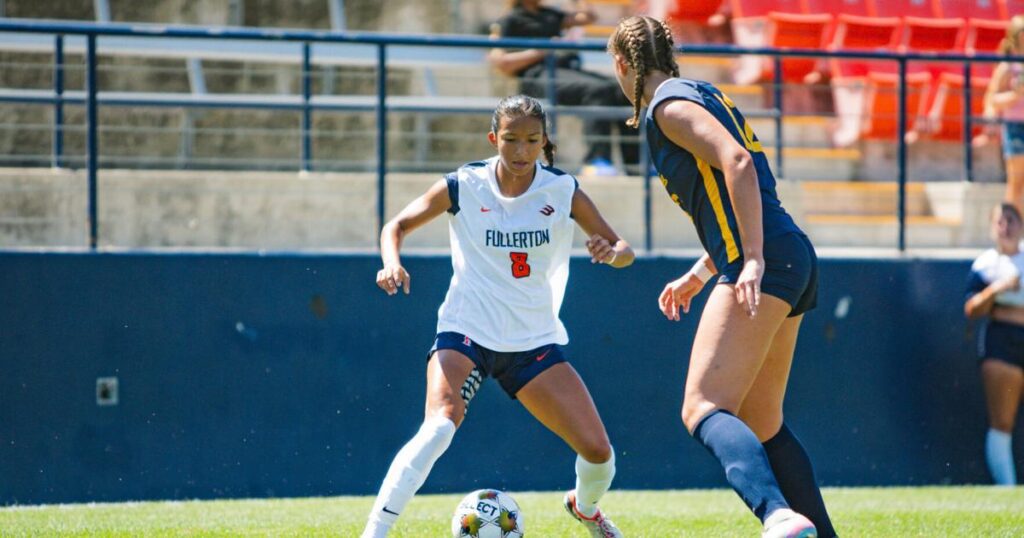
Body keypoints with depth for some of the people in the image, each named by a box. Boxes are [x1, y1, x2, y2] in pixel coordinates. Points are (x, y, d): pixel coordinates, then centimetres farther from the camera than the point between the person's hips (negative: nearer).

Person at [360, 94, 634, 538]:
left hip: (536, 341, 2)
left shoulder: (563, 192, -3)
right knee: (440, 427, -30)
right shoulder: (463, 187, -6)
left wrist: (613, 252, -22)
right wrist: (392, 263, -17)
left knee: (598, 451, -4)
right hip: (466, 333, -2)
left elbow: (623, 251, 3)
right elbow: (398, 225, 5)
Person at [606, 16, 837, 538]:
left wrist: (753, 259, -24)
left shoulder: (668, 106, -3)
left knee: (703, 409, -20)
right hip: (794, 260, 10)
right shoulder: (705, 95, 25)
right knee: (760, 422, 17)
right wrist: (699, 274, 32)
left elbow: (738, 162, -19)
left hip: (764, 267, -10)